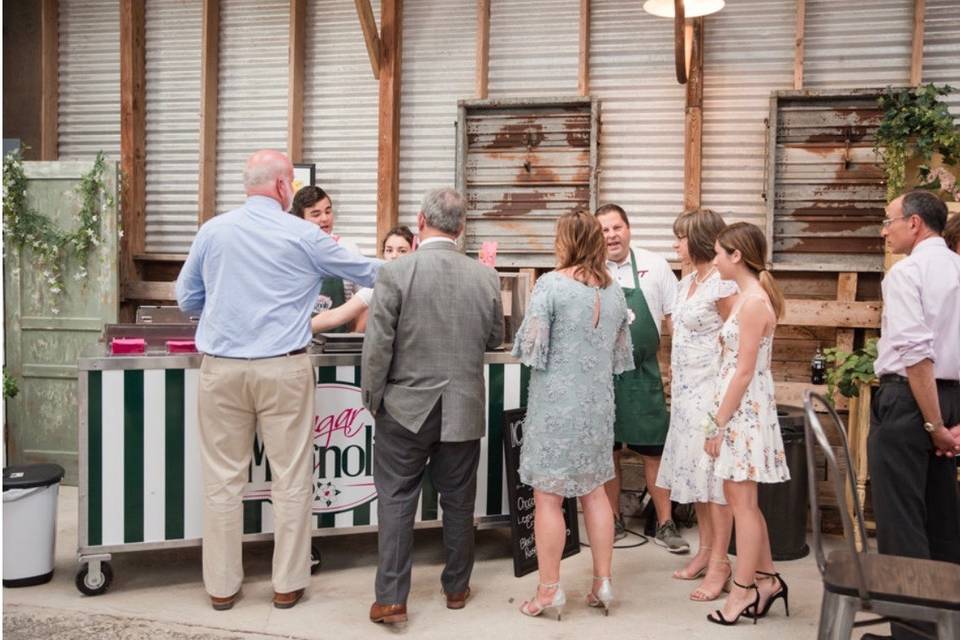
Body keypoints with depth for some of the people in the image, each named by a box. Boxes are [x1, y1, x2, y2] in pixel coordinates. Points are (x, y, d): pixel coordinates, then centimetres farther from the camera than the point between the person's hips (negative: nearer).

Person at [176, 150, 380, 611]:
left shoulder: (213, 231, 5)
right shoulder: (302, 236, -2)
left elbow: (186, 299, 12)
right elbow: (366, 272, 9)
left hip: (222, 367, 3)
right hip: (282, 368, -3)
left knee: (223, 480, 10)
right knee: (290, 479, 8)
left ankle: (222, 586, 19)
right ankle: (288, 583, 17)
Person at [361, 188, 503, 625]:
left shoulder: (395, 273, -13)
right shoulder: (486, 277, -3)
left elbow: (377, 346, -12)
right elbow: (495, 340, 8)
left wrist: (372, 399, 0)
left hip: (406, 408, -2)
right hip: (464, 410, 3)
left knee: (396, 501, 8)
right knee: (458, 502, 15)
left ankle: (391, 598, 9)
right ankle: (456, 588, 29)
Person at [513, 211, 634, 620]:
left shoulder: (551, 284, -13)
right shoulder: (614, 291, 5)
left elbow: (530, 346, -14)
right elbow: (622, 355, 12)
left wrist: (526, 344, 6)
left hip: (555, 402, -6)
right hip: (597, 403, 6)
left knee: (548, 497, 3)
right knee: (594, 492, 15)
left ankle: (549, 590, 10)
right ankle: (602, 583, 21)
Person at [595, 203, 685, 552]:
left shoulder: (654, 266, -1)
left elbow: (675, 316, 4)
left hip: (643, 373, 0)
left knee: (654, 450, 4)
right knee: (607, 449, 11)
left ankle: (665, 524, 16)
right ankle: (614, 519, 25)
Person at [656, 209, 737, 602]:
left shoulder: (722, 286, -14)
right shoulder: (687, 282, 12)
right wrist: (676, 384, 17)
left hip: (711, 389, -9)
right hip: (686, 389, 9)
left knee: (714, 472, -3)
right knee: (694, 469, 13)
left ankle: (719, 563, 5)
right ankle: (705, 549, 25)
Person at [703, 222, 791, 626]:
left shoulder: (753, 301, -18)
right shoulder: (749, 296, 12)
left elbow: (745, 371, -20)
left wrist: (718, 424, -16)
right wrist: (721, 418, 18)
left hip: (744, 410, -10)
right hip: (740, 408, 10)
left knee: (742, 502, 0)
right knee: (741, 499, 15)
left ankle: (744, 590, 11)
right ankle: (767, 579, 25)